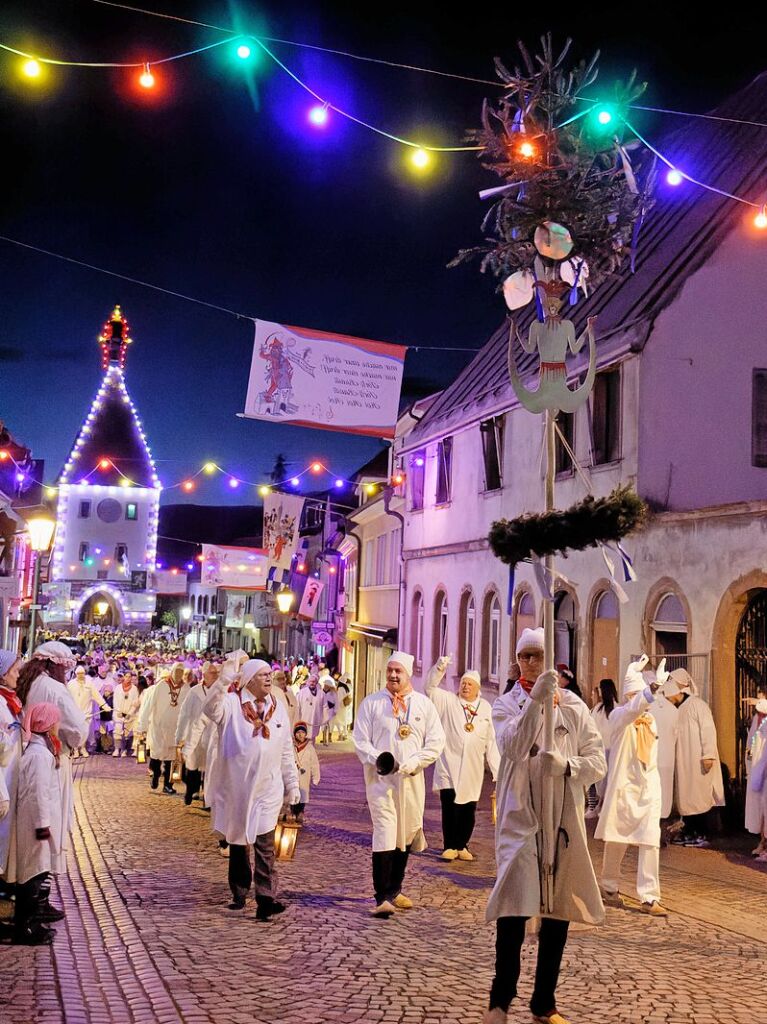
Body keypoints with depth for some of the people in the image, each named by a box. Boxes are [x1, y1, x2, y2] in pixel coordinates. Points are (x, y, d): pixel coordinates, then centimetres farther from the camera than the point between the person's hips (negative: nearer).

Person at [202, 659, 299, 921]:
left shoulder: (278, 708, 9)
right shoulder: (232, 703, -3)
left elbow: (286, 751, 15)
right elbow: (210, 709, -27)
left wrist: (292, 784, 15)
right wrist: (222, 681, -40)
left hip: (268, 788, 1)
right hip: (236, 787, -1)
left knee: (265, 845, -7)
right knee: (238, 841, 11)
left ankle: (266, 899, -11)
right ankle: (239, 894, 24)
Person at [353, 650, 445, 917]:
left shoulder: (424, 704, 5)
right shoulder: (371, 702, 2)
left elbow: (436, 741, 2)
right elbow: (360, 739, 1)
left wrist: (411, 764, -11)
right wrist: (376, 759, -17)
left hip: (411, 780, 3)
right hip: (380, 778, -3)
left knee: (406, 833, 11)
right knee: (384, 833, -12)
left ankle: (395, 890, 27)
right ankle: (382, 897, -12)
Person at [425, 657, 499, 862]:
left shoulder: (486, 709, 7)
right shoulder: (448, 701, 3)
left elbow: (491, 741, 8)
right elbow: (430, 688, -10)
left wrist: (496, 769, 5)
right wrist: (439, 668, -26)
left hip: (472, 770, 2)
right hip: (449, 766, -2)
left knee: (468, 809, 6)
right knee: (450, 806, -6)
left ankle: (462, 846, 20)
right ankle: (450, 847, 4)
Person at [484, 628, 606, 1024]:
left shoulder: (574, 706, 6)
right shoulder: (507, 704, 2)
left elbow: (597, 762, 2)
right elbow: (513, 747, -18)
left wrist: (567, 765, -18)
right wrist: (536, 699, -28)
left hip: (564, 817, 3)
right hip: (519, 817, -2)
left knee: (558, 911, 9)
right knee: (513, 910, -9)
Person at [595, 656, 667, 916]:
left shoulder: (650, 719, 13)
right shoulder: (618, 715, -7)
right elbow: (632, 710, -29)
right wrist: (648, 693, -42)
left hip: (649, 787, 4)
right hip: (623, 787, -4)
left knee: (650, 842, -6)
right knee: (616, 841, 7)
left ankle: (649, 897, -3)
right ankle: (609, 887, 25)